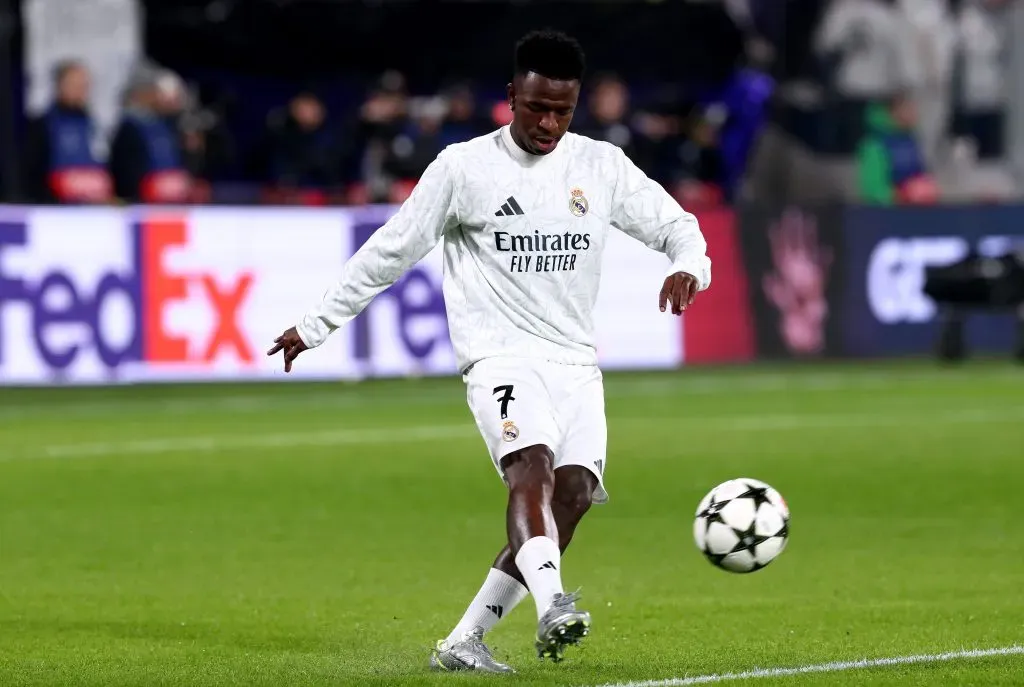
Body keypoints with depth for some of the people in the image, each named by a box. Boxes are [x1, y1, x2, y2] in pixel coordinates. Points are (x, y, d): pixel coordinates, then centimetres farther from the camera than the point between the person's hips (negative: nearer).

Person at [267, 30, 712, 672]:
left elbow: (675, 224, 11)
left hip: (576, 364, 4)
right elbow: (391, 251, 5)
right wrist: (315, 326, 9)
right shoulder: (463, 167, -1)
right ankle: (551, 608, -51)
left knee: (572, 496, -12)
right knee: (532, 466, -30)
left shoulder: (602, 166, 7)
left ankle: (464, 641, -4)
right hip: (501, 355, -4)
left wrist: (689, 267, -14)